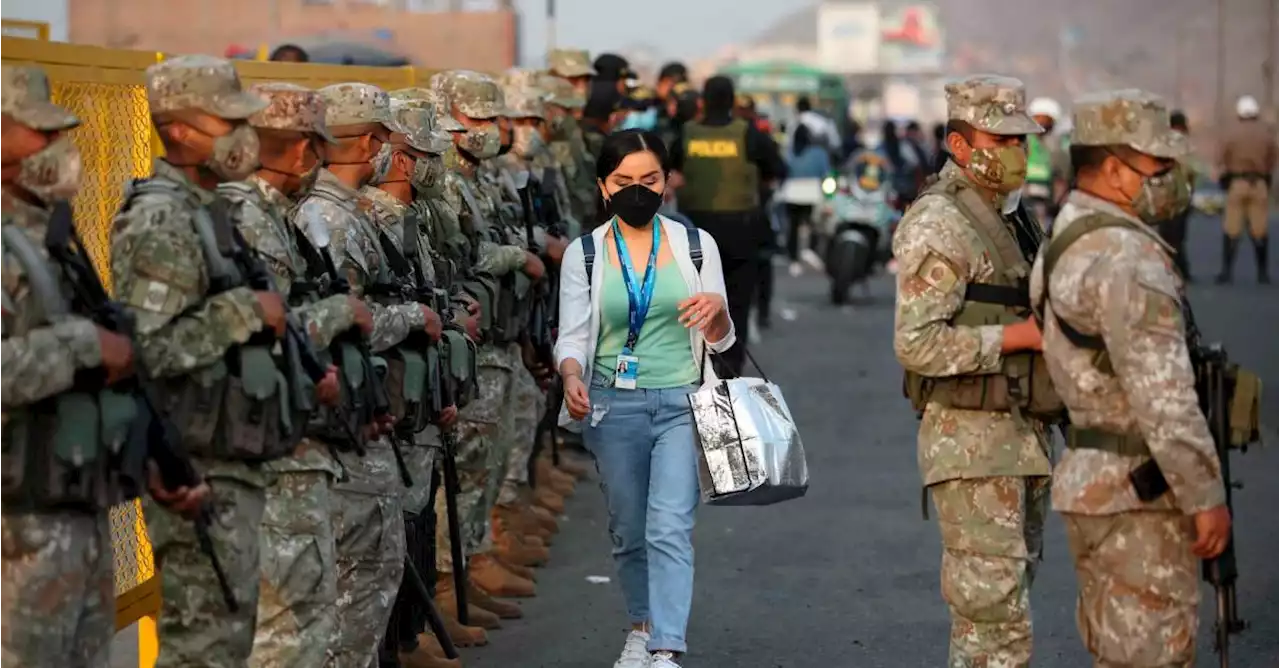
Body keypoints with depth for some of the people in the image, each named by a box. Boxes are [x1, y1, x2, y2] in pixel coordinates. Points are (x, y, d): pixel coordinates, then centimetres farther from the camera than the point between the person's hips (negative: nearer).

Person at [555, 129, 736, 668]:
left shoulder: (696, 244, 3)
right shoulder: (584, 254, 2)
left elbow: (719, 341, 7)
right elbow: (572, 335, -2)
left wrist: (717, 312, -16)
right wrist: (572, 377, -23)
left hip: (681, 403, -1)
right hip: (614, 406, 1)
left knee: (670, 528, -15)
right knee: (629, 532, 13)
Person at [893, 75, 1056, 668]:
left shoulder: (1005, 221, 17)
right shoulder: (938, 224, -13)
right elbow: (917, 344, -21)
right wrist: (1021, 335, -20)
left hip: (1024, 438, 9)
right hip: (972, 444, -9)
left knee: (1001, 607, 14)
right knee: (996, 620, -11)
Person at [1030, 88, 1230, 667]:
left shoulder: (1060, 245, 13)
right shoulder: (1127, 257, -20)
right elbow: (1162, 394, -23)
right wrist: (1207, 495, -19)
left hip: (1088, 483, 10)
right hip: (1140, 490, -10)